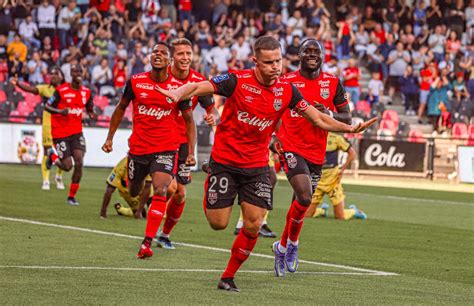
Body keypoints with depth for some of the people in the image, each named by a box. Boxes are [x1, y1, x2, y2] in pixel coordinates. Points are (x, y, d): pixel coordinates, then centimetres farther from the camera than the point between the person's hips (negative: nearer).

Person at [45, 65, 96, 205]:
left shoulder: (87, 92, 2)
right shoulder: (61, 90, -11)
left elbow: (89, 109, 15)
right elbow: (47, 106, -6)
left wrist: (92, 115, -10)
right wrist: (60, 111, -25)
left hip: (77, 132, 4)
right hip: (60, 134, -4)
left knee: (79, 163, -12)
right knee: (67, 166, -5)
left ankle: (72, 196, 3)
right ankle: (53, 155, 31)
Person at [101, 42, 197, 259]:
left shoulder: (178, 88, -6)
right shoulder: (135, 82, -3)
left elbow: (189, 120, 3)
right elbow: (121, 108, 12)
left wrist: (191, 152, -4)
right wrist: (110, 138, 10)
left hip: (166, 149, -2)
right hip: (138, 147, 2)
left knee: (160, 191, -20)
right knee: (133, 192, 15)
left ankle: (147, 243, -19)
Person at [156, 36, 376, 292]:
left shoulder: (287, 91, -3)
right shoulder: (238, 81, -15)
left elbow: (318, 119, 3)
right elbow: (198, 87, -21)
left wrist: (349, 128, -10)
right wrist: (178, 94, -43)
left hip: (257, 166, 3)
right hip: (224, 161, -3)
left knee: (253, 225, -6)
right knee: (218, 223, -1)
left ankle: (228, 277, 12)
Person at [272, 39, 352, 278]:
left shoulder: (332, 83, 4)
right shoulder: (286, 82, -1)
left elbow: (347, 119, 7)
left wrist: (328, 114, -13)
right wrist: (274, 138, -6)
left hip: (317, 152, 4)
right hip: (291, 148, -4)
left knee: (301, 204, 12)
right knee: (304, 197, -22)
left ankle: (283, 246, 35)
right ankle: (291, 244, -1)